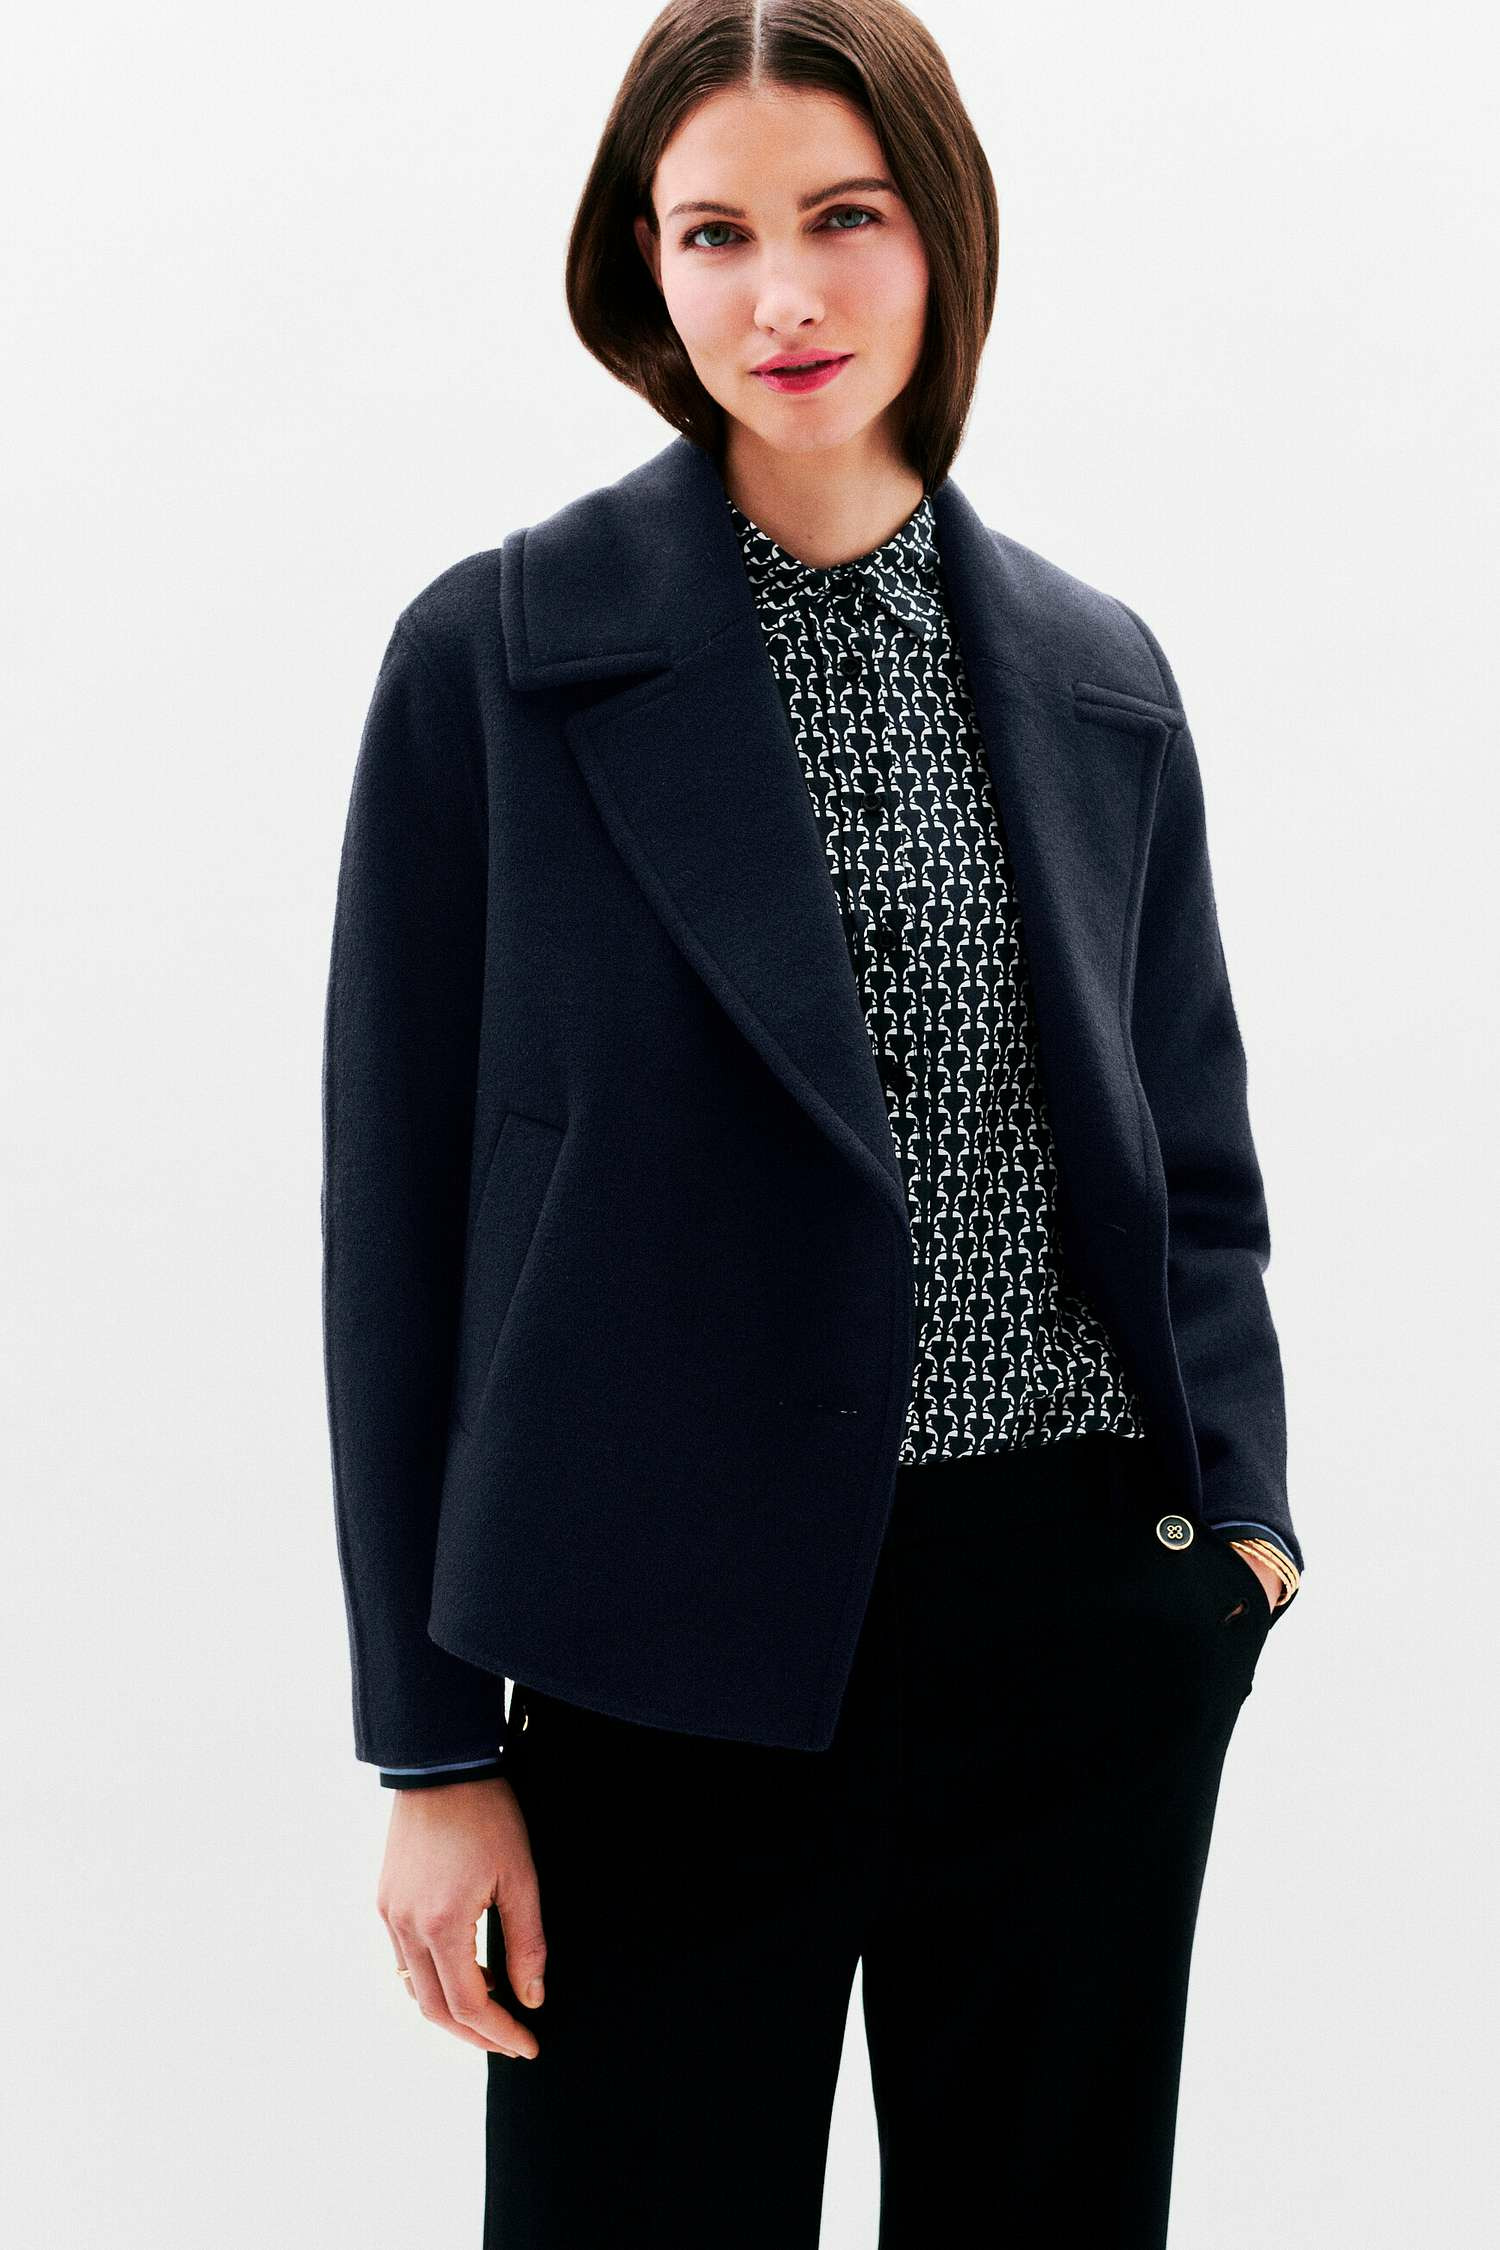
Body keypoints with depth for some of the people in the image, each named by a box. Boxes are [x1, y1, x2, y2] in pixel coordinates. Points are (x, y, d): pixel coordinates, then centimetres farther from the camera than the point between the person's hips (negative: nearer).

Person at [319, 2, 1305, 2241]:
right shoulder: (498, 656, -2)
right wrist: (435, 1744, -3)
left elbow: (1193, 1153, 14)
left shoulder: (1098, 674, 8)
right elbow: (398, 1199, -2)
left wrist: (1238, 1509, -2)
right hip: (683, 1643, -3)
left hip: (1092, 1629, 3)